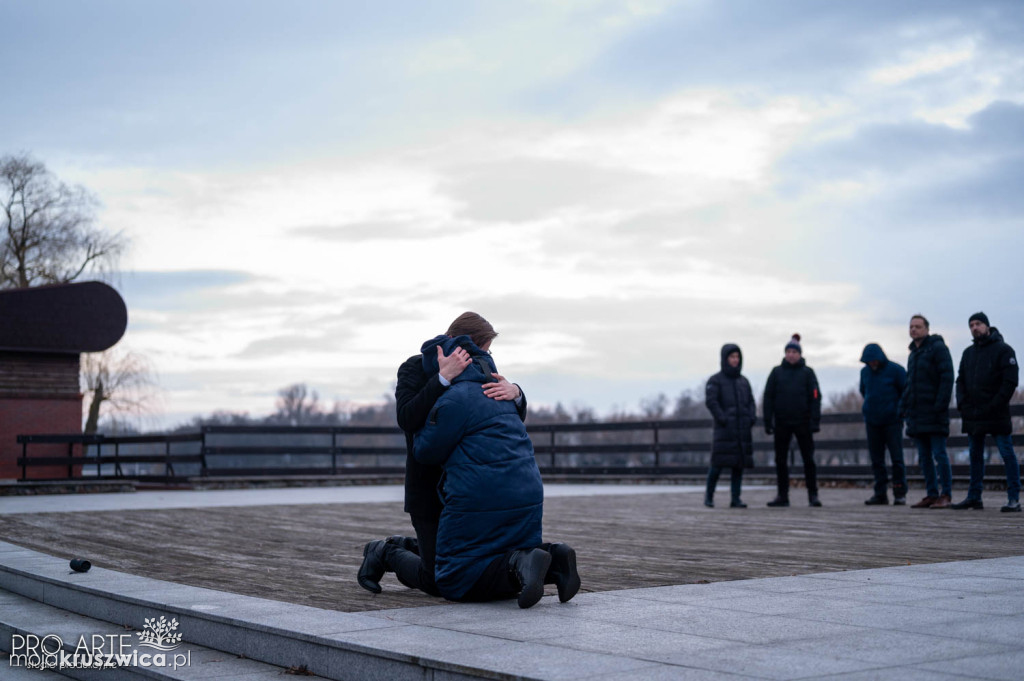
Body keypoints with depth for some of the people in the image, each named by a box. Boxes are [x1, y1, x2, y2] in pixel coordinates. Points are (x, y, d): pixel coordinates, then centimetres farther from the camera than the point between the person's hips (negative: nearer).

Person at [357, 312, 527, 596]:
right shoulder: (414, 368, -10)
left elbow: (515, 417, -4)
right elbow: (406, 418, -27)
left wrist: (514, 392, -28)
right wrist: (444, 377, -34)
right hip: (428, 492, -6)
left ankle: (411, 547, 31)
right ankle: (386, 554, 20)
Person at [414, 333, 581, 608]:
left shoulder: (453, 401, -11)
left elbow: (427, 453, -2)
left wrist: (422, 428, 16)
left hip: (481, 502, -8)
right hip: (527, 498, 8)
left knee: (455, 582, 2)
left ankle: (520, 565, -24)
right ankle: (554, 559, -9)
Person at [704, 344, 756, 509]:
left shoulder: (743, 381, 16)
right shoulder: (715, 380, 0)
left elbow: (751, 402, 14)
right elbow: (710, 401, -10)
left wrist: (752, 418, -4)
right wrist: (723, 419, -17)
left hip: (743, 430, 5)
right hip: (724, 431, -5)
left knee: (739, 464, 0)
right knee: (718, 464, -7)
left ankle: (735, 499, 3)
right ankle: (709, 495, 11)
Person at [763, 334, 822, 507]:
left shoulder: (807, 372, 2)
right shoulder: (777, 372, 5)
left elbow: (815, 397, -1)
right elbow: (768, 397, 4)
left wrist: (815, 421, -10)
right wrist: (768, 422, -3)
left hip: (802, 422, -2)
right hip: (782, 423, 2)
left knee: (808, 459, 0)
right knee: (780, 460, 5)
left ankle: (813, 495, 6)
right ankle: (783, 496, 12)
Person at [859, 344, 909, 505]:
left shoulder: (895, 370, -8)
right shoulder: (865, 371, 8)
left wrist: (900, 410, -4)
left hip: (892, 421, -5)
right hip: (872, 422, 5)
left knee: (897, 458, -6)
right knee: (876, 459, 5)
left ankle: (900, 493, 0)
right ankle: (880, 493, 10)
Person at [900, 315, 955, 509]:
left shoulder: (938, 348, -5)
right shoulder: (913, 354, 20)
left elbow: (947, 377, -13)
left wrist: (940, 405, -19)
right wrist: (903, 408, 16)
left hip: (934, 412, -8)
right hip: (916, 414, 8)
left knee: (939, 453, -8)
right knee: (924, 456, 8)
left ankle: (946, 495, -6)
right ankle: (931, 495, 11)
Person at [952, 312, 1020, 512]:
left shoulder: (1003, 350, -2)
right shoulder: (968, 353, 17)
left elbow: (1010, 382, -10)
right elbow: (960, 381, 17)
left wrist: (993, 406, -15)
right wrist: (963, 405, 0)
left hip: (996, 415, -6)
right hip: (972, 416, 6)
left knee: (1007, 454, -6)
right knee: (975, 456, 10)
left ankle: (1014, 499, -6)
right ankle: (974, 497, 16)